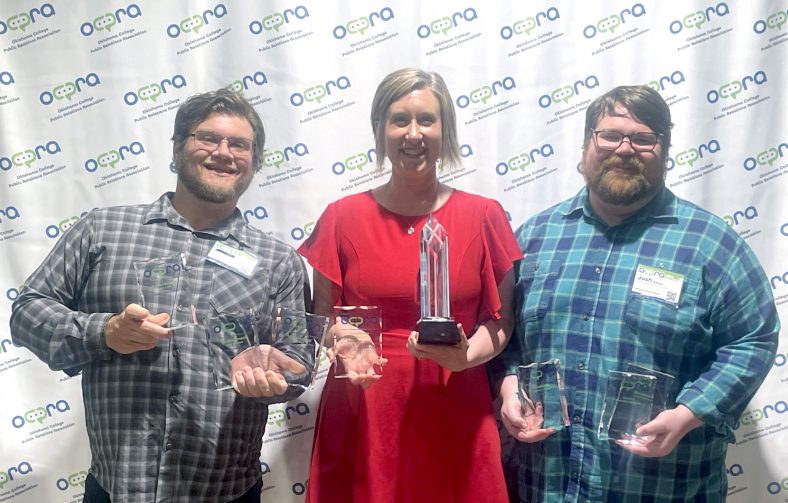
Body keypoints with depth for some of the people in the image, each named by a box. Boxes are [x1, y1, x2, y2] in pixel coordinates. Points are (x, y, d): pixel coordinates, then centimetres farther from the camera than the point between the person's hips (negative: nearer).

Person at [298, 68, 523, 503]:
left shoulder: (485, 216, 0)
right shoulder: (343, 217, 0)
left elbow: (501, 318, 3)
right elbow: (323, 319, 5)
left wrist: (467, 355, -16)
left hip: (454, 413, 0)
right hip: (362, 416, 0)